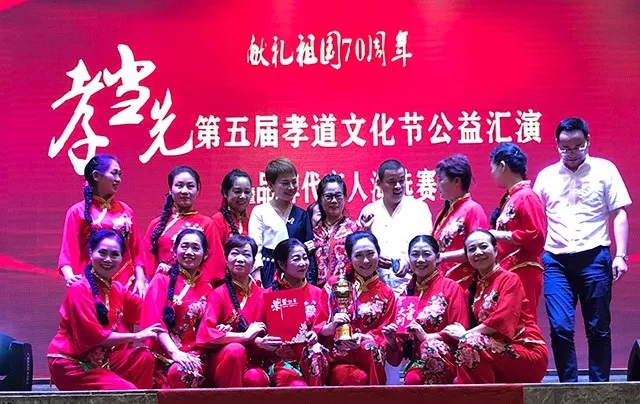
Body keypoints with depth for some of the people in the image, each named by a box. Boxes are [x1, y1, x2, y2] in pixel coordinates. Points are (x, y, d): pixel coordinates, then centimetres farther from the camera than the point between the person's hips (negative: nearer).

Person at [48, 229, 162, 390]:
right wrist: (136, 336, -18)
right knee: (125, 391, -22)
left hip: (102, 358, 8)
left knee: (144, 357, -10)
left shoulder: (117, 288, 8)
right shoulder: (80, 289, -17)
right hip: (71, 364, -8)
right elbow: (93, 335, -22)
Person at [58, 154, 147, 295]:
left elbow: (136, 252, 11)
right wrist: (69, 276, -21)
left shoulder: (125, 210, 12)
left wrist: (140, 280, -2)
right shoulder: (78, 212, 3)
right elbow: (68, 252, -2)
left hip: (126, 284, 3)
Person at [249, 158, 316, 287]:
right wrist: (257, 283, -10)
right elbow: (255, 249, -3)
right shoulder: (259, 212, 2)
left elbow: (310, 251, 11)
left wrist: (310, 282, 1)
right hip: (268, 275, -2)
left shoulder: (302, 215, 11)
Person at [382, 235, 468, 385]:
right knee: (412, 378, -35)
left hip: (444, 358, -1)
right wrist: (392, 341, -2)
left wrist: (427, 337, -15)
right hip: (416, 360, 1)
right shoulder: (407, 293, 18)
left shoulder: (451, 287, 4)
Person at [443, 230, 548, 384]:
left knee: (469, 343, -29)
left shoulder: (509, 279, -6)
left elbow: (503, 319, -20)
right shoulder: (474, 287, 14)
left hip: (529, 354, -7)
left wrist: (466, 333, -15)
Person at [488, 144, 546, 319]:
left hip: (523, 272, -9)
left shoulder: (526, 197, -10)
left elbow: (536, 236, -18)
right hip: (507, 271, 9)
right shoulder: (509, 198, 16)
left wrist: (500, 235, -14)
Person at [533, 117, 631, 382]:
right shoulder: (546, 176, 12)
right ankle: (568, 386, 7)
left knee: (598, 328, 4)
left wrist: (620, 255, -6)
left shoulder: (605, 170, 6)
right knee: (560, 327, -5)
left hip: (594, 257, -1)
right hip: (556, 260, 1)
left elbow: (619, 214, 3)